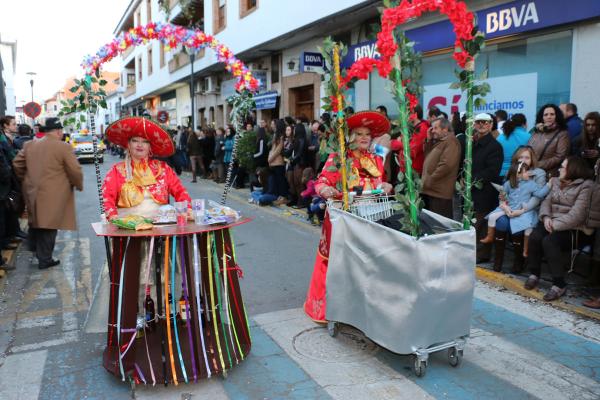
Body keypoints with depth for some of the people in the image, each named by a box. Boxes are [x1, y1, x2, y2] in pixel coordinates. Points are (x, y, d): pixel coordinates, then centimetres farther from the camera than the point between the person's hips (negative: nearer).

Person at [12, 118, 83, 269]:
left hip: (32, 191, 7)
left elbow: (17, 163, 12)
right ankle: (45, 259, 7)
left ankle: (34, 246, 44)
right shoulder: (63, 147, -13)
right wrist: (78, 185, 3)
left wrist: (26, 179, 26)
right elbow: (75, 171, -14)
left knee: (37, 220, 26)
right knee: (48, 225, 1)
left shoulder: (30, 145, 6)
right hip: (52, 195, -6)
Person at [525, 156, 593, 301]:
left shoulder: (585, 186, -8)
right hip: (551, 223, 6)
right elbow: (546, 201, 9)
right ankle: (534, 274, -5)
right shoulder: (556, 181, 15)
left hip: (570, 228, -6)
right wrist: (546, 217, -10)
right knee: (534, 237, -24)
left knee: (549, 241, -32)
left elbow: (576, 214, -17)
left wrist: (555, 225, -20)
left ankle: (559, 284, -20)